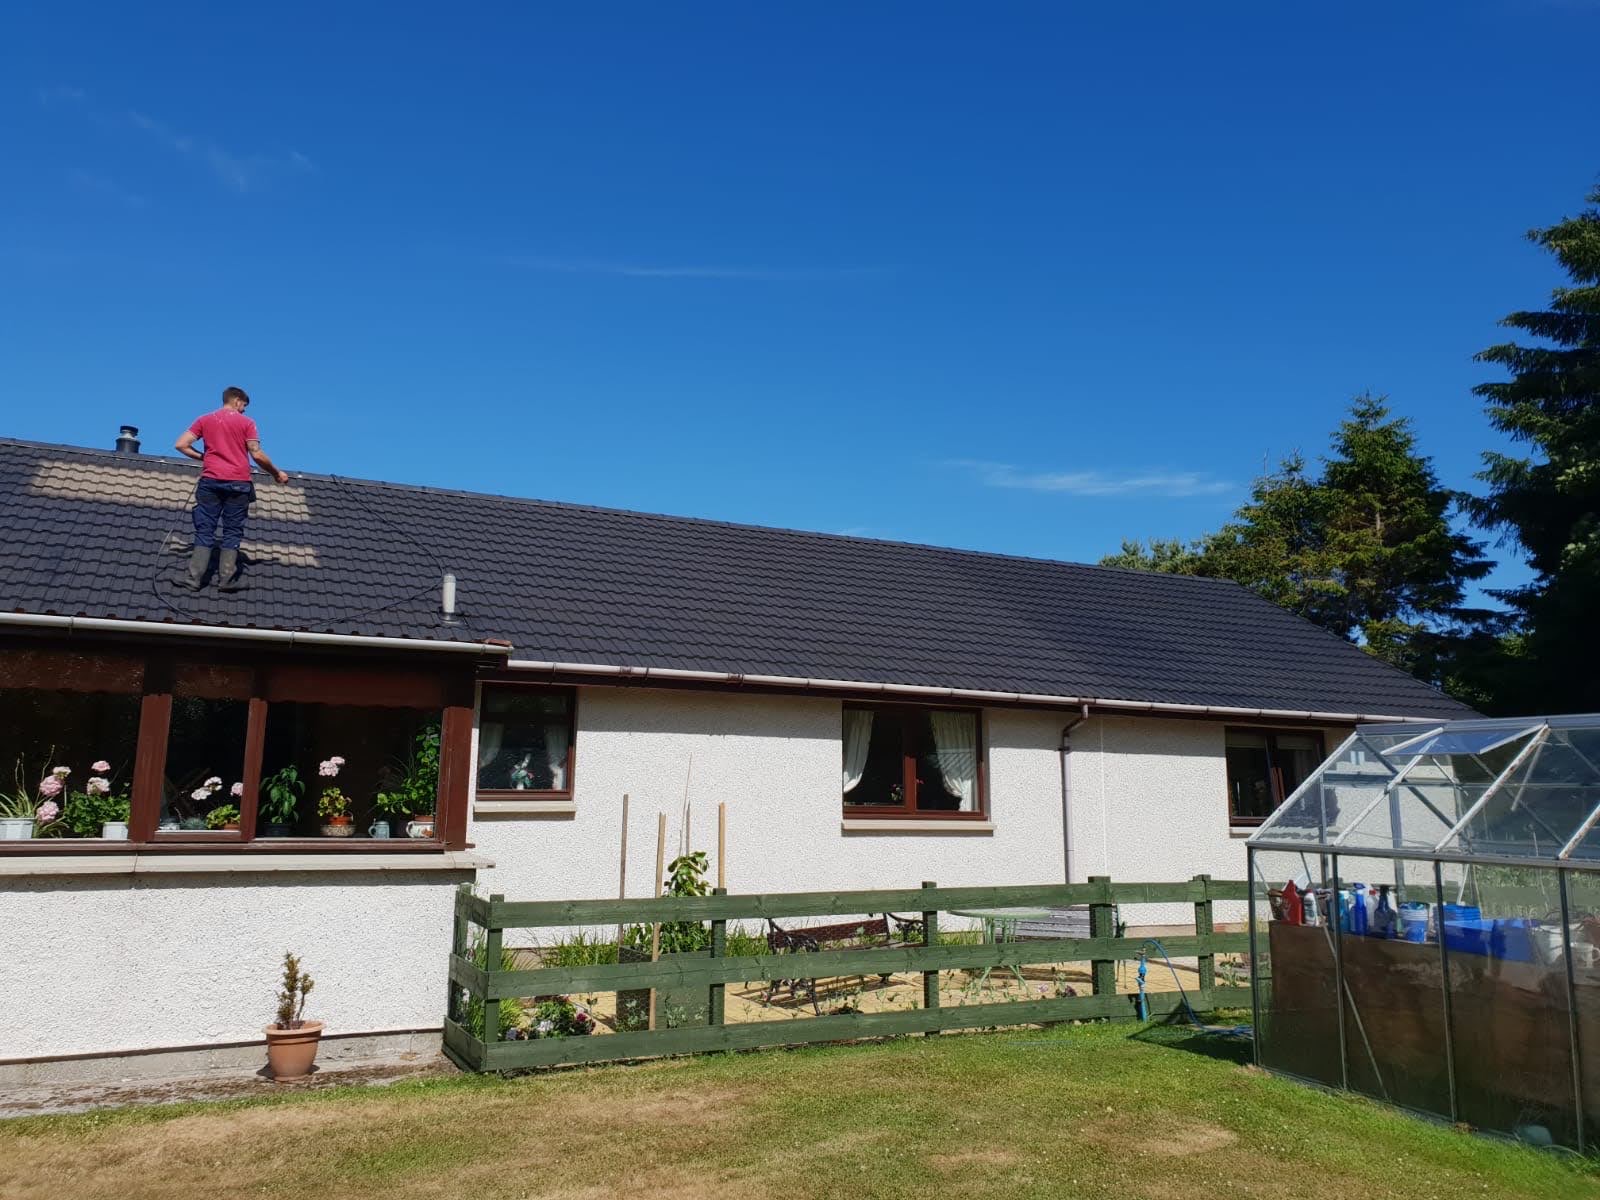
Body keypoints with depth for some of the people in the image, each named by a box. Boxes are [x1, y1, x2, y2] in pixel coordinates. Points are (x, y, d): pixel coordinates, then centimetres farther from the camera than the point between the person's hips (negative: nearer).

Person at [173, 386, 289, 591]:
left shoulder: (204, 420, 11)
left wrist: (202, 457, 19)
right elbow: (257, 455, -5)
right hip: (238, 483, -2)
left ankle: (194, 578, -4)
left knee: (204, 530, 4)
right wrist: (277, 473, 7)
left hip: (210, 481, 2)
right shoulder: (246, 422, 3)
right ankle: (226, 579, -1)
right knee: (232, 532, 3)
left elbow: (181, 445, 5)